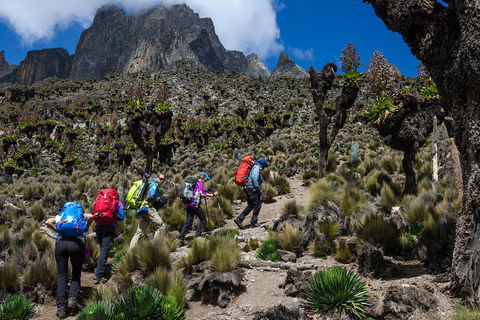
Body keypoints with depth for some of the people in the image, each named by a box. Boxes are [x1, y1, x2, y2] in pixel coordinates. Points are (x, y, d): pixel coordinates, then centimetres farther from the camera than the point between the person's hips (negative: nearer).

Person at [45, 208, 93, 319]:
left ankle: (61, 308, 1)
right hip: (76, 243, -1)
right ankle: (72, 299, 1)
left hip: (61, 243, 1)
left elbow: (48, 222, 15)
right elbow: (91, 216, 5)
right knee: (76, 273, 19)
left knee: (61, 277, 6)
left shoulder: (60, 217, 30)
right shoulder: (81, 217, 25)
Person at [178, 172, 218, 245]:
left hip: (189, 205, 8)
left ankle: (181, 238, -4)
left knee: (188, 222, 5)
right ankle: (198, 234, -5)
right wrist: (213, 195, -7)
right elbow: (203, 194, -11)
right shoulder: (200, 183, -3)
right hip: (195, 204, -8)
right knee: (203, 220, 3)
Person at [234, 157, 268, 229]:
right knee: (257, 204, -3)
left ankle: (239, 219, 4)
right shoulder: (257, 167, -7)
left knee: (250, 205, 11)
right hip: (252, 188, -10)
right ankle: (253, 222, 1)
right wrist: (257, 187, -19)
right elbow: (254, 177, -21)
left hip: (247, 188, 10)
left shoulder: (254, 167, 24)